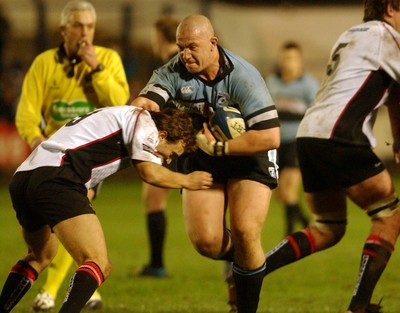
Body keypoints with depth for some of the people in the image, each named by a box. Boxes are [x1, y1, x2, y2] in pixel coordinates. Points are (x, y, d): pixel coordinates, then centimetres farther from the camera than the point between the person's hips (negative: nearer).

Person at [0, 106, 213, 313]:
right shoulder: (142, 119, 5)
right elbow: (149, 172, -6)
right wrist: (186, 181, 12)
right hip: (56, 182, -10)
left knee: (40, 257, 34)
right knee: (99, 264, -16)